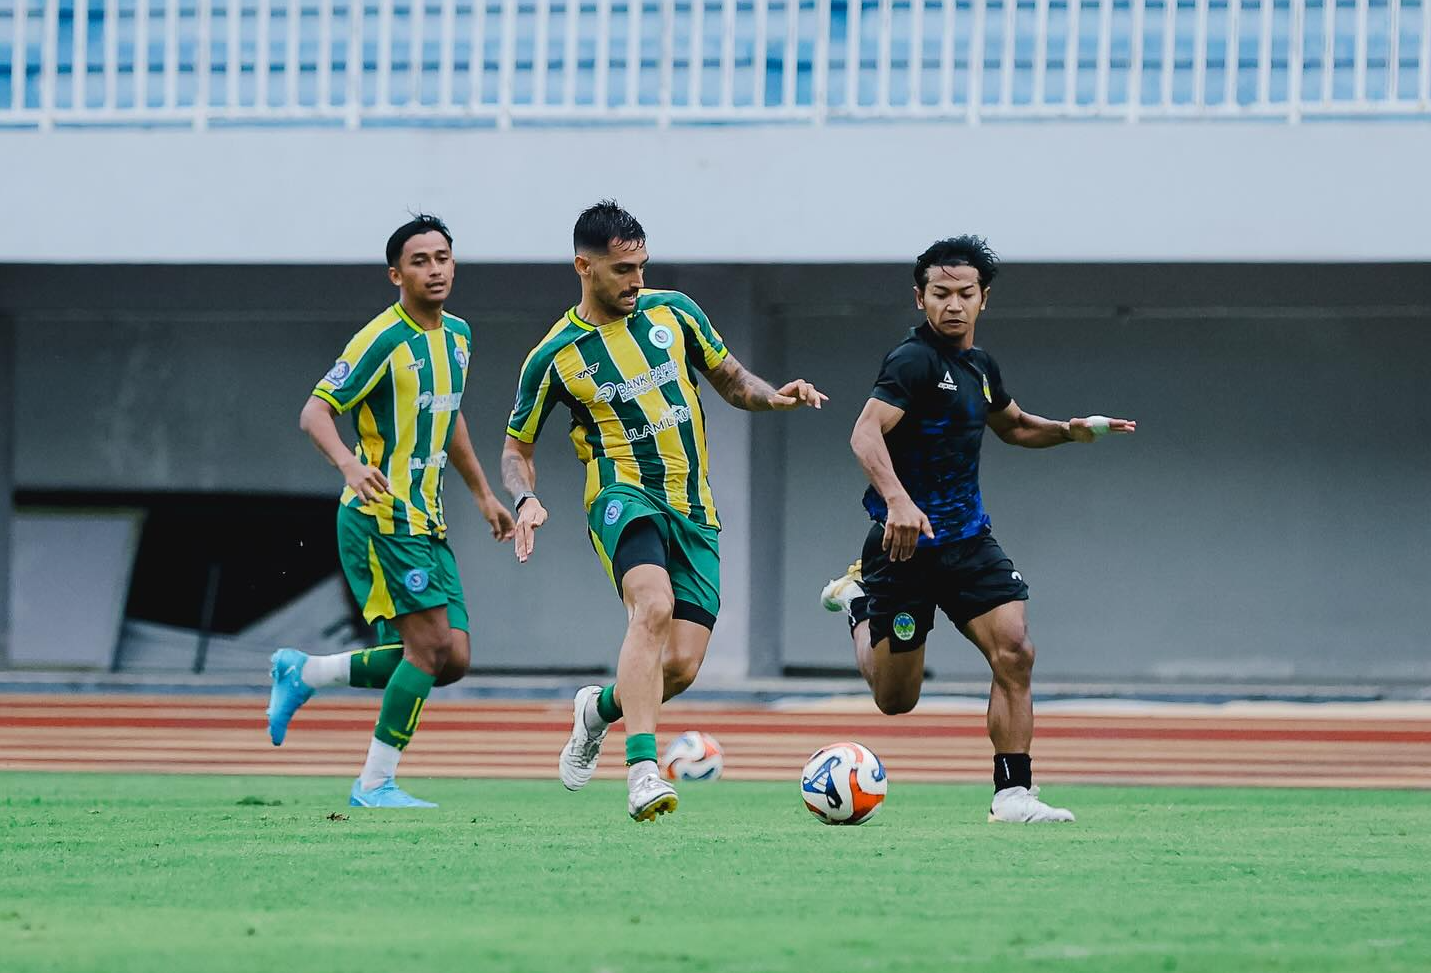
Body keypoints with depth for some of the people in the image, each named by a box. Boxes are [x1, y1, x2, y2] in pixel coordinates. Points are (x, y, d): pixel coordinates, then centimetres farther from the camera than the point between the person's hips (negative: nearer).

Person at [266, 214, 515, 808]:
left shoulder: (457, 335, 12)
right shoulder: (383, 340, -13)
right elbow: (315, 412, -16)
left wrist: (482, 494, 29)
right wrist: (348, 464, -35)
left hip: (427, 522, 8)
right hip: (383, 515, -8)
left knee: (453, 658, 3)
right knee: (430, 645, -14)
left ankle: (304, 674, 16)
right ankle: (375, 784, -4)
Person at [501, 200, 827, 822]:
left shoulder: (673, 312, 8)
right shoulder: (555, 356, 0)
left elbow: (731, 380, 21)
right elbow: (518, 447, 9)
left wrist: (773, 397, -1)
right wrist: (526, 500, -12)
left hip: (695, 512, 4)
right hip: (625, 497, -4)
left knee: (680, 665, -7)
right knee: (653, 607, -34)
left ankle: (601, 708, 28)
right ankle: (643, 768, -40)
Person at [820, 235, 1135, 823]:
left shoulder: (979, 366, 12)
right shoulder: (914, 360, -15)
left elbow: (1013, 425, 31)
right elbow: (866, 433, -28)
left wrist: (1072, 430, 11)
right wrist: (897, 500, -44)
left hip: (968, 539, 6)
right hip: (908, 538, -6)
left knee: (1014, 653, -14)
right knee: (895, 698, 5)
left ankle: (1013, 794, -9)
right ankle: (858, 600, 36)